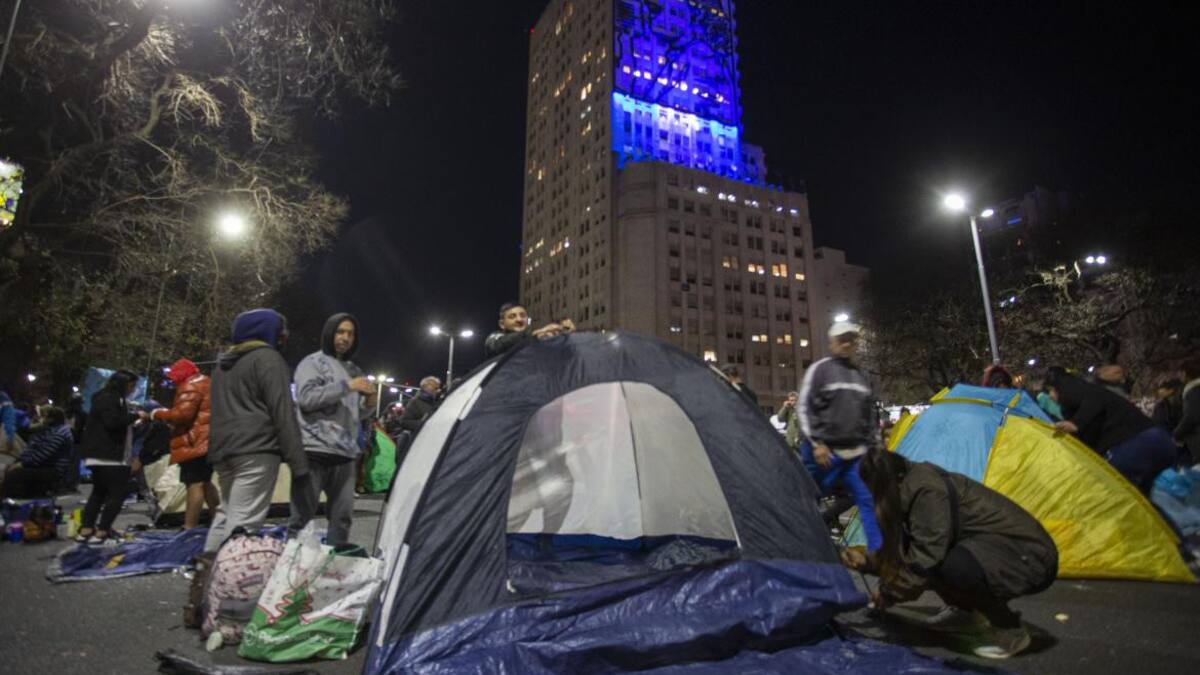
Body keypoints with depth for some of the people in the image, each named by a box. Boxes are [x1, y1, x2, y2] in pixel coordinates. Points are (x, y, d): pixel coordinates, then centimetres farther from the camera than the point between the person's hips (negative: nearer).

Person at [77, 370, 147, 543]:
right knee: (117, 493, -8)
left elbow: (120, 428, 25)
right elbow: (113, 421, -26)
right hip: (107, 456, -11)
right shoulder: (107, 398, -11)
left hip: (101, 456, 11)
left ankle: (86, 529, 19)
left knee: (99, 492, 16)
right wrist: (136, 416, -15)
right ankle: (101, 532, -7)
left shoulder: (115, 399, 21)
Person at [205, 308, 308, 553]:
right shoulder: (267, 357, -6)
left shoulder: (224, 362, 23)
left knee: (225, 514, 19)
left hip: (223, 450, 9)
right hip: (256, 450, -9)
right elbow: (282, 412, -13)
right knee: (243, 520, -10)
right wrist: (298, 460, -15)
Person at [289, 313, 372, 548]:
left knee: (342, 516, 11)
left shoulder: (354, 370, 19)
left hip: (345, 453, 7)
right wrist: (346, 386, -17)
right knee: (302, 516, -1)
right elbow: (305, 398, -16)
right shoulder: (312, 362, -1)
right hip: (314, 451, -6)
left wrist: (368, 402, 1)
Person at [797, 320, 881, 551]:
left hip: (856, 454, 6)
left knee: (869, 500, 3)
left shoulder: (862, 377, 16)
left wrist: (874, 446, 16)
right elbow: (806, 409, -8)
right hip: (826, 452, -6)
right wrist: (817, 443, -14)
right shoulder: (819, 370, -4)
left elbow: (871, 416, 22)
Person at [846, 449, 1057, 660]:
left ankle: (1010, 630, -8)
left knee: (954, 566, -36)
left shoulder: (927, 491, -25)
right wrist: (867, 562, 9)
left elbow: (927, 558, -26)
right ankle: (967, 613, 16)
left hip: (1030, 556, -9)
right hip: (998, 547, 9)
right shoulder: (916, 486, 3)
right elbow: (907, 551, 14)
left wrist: (889, 592, -14)